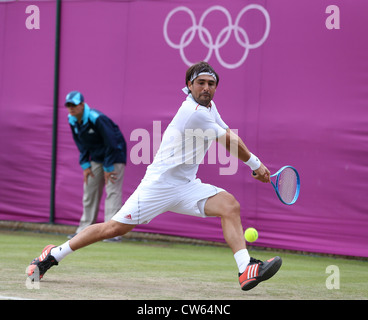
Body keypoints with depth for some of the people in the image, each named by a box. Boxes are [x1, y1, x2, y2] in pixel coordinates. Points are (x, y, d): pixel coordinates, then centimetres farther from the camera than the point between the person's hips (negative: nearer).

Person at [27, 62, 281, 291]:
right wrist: (256, 163, 4)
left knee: (229, 205, -13)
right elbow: (230, 142, -10)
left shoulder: (209, 106, 11)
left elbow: (229, 137, 20)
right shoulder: (195, 113, -18)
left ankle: (247, 270, -24)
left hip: (186, 187, 8)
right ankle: (53, 255, 7)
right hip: (160, 184, -8)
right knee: (116, 227, -8)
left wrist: (254, 165, 7)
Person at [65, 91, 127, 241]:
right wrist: (85, 165, 1)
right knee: (90, 190, 8)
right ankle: (85, 230, 14)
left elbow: (111, 143, -24)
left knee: (113, 191, -15)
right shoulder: (73, 121, -5)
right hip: (96, 158, 8)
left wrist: (108, 168, -20)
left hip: (115, 155, -8)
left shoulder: (97, 119, -28)